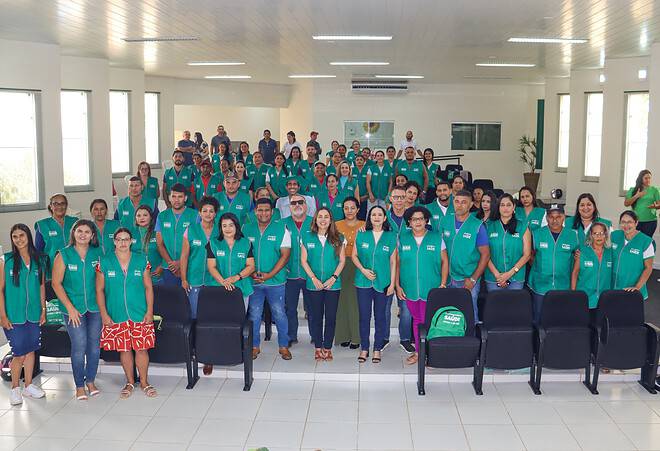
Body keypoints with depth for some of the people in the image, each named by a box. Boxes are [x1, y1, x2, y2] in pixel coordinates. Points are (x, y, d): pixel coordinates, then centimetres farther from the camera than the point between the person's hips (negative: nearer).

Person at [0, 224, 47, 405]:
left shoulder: (39, 260, 6)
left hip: (34, 314, 3)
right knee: (19, 353, -1)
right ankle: (15, 388, 18)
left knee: (30, 350, 11)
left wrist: (43, 310, 8)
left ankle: (28, 385, 25)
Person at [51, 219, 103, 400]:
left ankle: (90, 381, 24)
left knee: (94, 344, 8)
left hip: (95, 307, 3)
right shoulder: (64, 255, -5)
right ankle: (79, 385, 13)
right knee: (79, 345, -2)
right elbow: (56, 283, -5)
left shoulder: (97, 254, 0)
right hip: (73, 307, -2)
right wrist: (70, 307, -10)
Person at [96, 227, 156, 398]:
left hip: (140, 314, 0)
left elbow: (148, 287, 4)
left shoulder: (142, 261, 2)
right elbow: (99, 290, 2)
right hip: (116, 316, 0)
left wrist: (150, 311, -2)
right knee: (124, 349, 8)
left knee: (142, 348, 1)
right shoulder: (104, 262, 0)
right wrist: (104, 314, -3)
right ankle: (130, 382, 25)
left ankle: (144, 382, 19)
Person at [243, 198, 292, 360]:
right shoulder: (247, 229, 6)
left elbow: (285, 255, -5)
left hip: (276, 281, -2)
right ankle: (254, 346, 20)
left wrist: (269, 275, -13)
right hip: (253, 281, 2)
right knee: (254, 315, 7)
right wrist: (251, 273, -8)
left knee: (279, 314, 3)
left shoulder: (281, 229, -1)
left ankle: (284, 346, 15)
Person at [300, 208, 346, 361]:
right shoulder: (307, 237, 2)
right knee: (316, 317, 6)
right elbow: (303, 260, 1)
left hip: (333, 284, 0)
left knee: (331, 317, 3)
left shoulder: (338, 238, 2)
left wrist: (333, 278, -10)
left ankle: (327, 348, 13)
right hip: (314, 284, 0)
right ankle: (318, 348, 15)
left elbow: (342, 260, 2)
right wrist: (314, 279, -8)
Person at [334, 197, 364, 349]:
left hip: (358, 267, -1)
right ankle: (343, 336, 11)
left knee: (356, 301, -3)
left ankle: (356, 337, 6)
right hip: (341, 266, 2)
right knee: (342, 300, 1)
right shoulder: (337, 225, 10)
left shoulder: (364, 226, 5)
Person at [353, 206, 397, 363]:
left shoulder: (391, 236, 1)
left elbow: (393, 261, 2)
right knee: (364, 316, 5)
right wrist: (363, 270, -9)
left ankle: (377, 349, 17)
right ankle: (364, 348, 17)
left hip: (383, 283, 0)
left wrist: (392, 283, -1)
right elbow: (354, 255, 7)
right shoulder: (361, 235, 3)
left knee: (380, 316, 6)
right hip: (363, 282, 1)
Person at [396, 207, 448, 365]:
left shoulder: (437, 238, 0)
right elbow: (397, 263, 8)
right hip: (410, 289, 2)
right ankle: (418, 352, 24)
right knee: (417, 320, 13)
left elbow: (444, 261, 2)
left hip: (432, 289, -2)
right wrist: (397, 285, 3)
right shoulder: (402, 239, 5)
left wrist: (443, 284, -5)